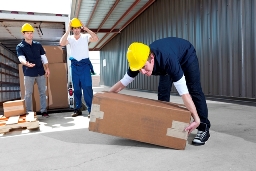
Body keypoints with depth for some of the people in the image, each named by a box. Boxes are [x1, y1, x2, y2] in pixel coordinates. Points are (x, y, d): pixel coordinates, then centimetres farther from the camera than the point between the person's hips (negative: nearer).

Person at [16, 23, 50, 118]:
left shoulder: (38, 45, 10)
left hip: (40, 72, 3)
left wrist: (47, 68, 1)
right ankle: (29, 113, 13)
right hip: (28, 73, -3)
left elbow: (43, 57, 12)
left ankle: (43, 111, 17)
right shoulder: (20, 46, -1)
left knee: (42, 92, 7)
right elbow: (21, 58, -18)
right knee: (28, 94, 4)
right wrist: (26, 63, -40)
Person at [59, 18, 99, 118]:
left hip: (85, 64, -3)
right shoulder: (70, 38, 3)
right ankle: (77, 109, 19)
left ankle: (91, 110, -2)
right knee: (76, 88, 9)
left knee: (87, 88, -7)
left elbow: (96, 39, -19)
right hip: (74, 65, 3)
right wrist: (67, 31, -16)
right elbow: (61, 43, -16)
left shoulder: (85, 37, -2)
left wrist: (86, 29, -19)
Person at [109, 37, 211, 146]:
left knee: (194, 91, -11)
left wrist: (196, 119, -48)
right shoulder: (139, 61, -32)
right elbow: (122, 83, -19)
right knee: (163, 92, -3)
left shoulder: (168, 60, -47)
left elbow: (184, 93, -48)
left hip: (187, 55, -4)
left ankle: (204, 128, -2)